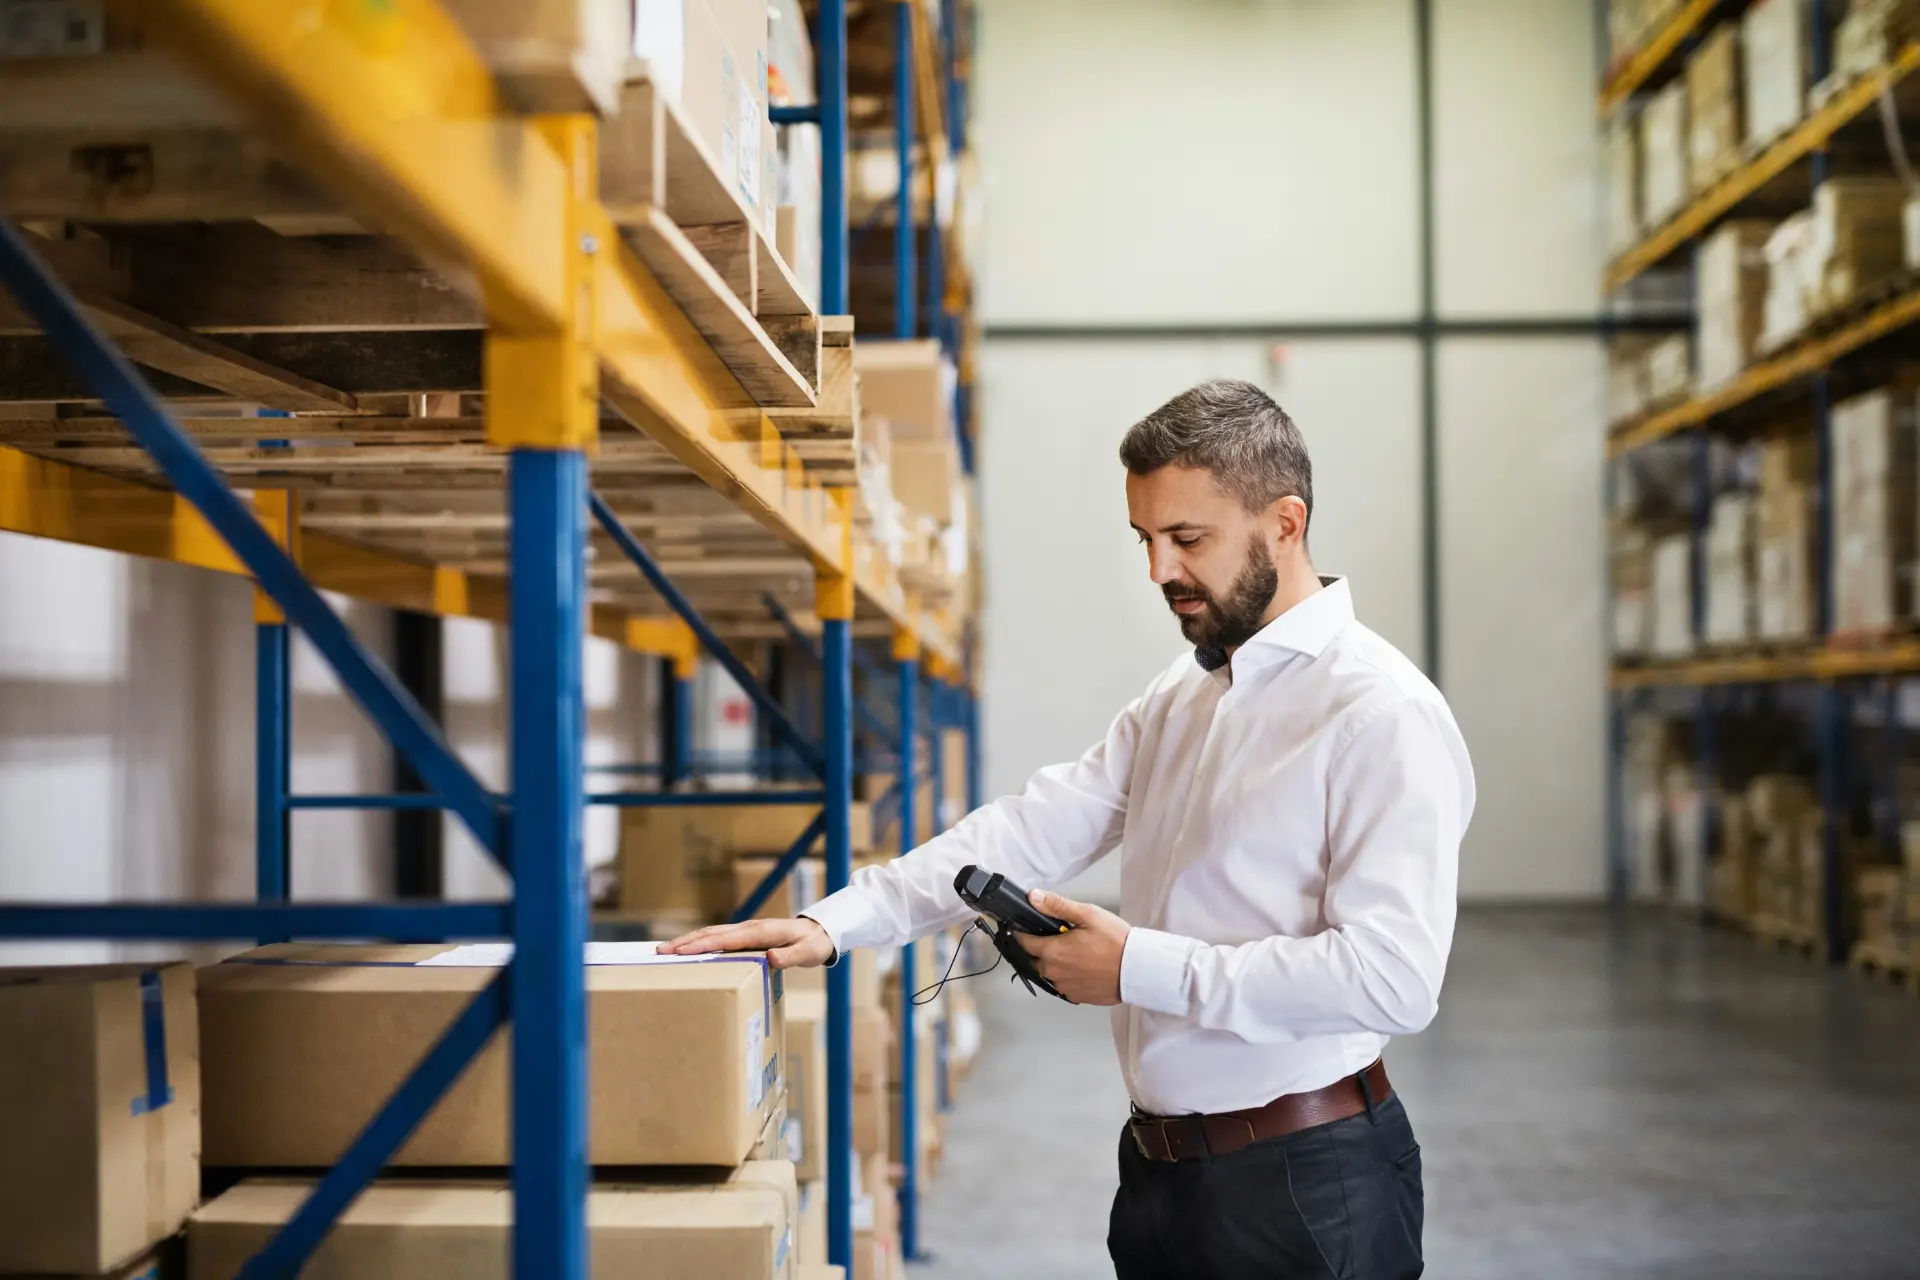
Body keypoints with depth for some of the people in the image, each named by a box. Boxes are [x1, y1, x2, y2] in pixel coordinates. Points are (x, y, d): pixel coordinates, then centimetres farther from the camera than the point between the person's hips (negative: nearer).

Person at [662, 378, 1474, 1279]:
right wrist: (835, 923, -7)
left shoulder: (1384, 714, -16)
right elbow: (1037, 828, 5)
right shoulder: (1180, 698, 12)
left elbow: (1393, 976, -23)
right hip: (1160, 1165, 7)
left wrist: (1137, 966, -20)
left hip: (1302, 1188, -7)